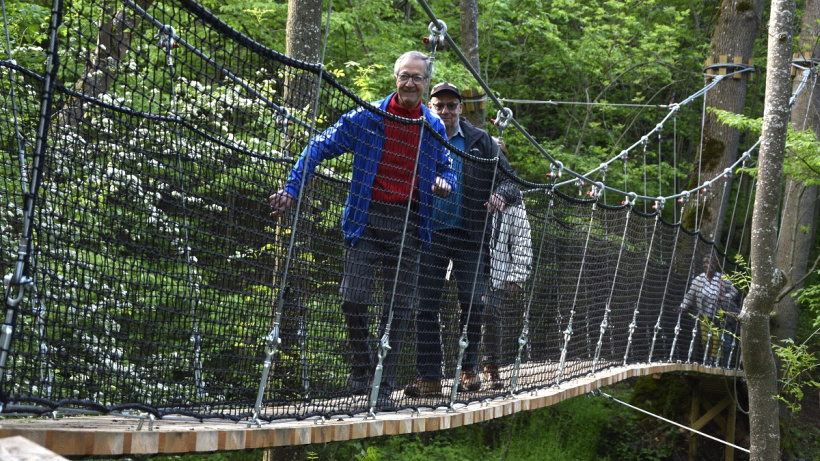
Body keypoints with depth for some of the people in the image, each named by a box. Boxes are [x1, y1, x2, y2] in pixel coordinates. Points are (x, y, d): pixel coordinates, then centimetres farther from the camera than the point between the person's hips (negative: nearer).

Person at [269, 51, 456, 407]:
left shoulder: (434, 128, 8)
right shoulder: (366, 118, -1)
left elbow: (447, 169, 20)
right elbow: (320, 147, 2)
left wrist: (445, 183, -6)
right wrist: (292, 189, -5)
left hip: (409, 223, 2)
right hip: (366, 218, -2)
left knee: (398, 307, 3)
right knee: (353, 298, -10)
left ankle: (384, 387, 11)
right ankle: (361, 365, 14)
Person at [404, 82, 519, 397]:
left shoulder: (480, 141, 8)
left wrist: (500, 196, -11)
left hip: (468, 235, 0)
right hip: (430, 233, 0)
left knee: (472, 302, 0)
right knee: (426, 305, -2)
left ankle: (469, 369, 15)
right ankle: (428, 377, 1)